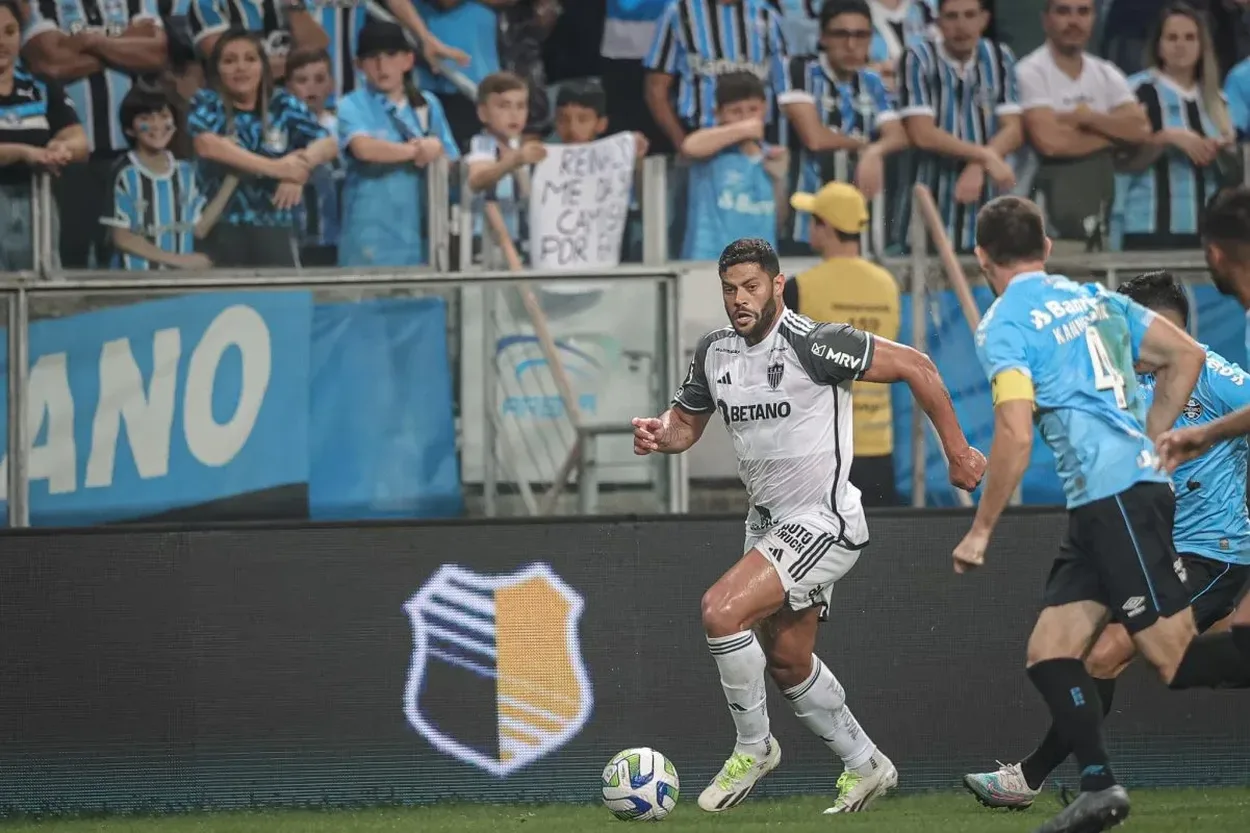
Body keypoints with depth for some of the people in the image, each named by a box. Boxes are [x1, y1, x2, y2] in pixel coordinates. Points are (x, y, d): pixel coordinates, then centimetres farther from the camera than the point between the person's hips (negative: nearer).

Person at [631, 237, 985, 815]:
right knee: (788, 662, 16)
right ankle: (865, 767, 35)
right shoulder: (714, 352, 3)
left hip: (823, 523, -9)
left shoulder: (813, 344, -20)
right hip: (768, 522, 9)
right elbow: (686, 423, 19)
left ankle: (753, 747, -3)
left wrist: (956, 453, -11)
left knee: (721, 611, -23)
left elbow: (915, 367, -15)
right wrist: (659, 434, -6)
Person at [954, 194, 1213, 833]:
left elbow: (1016, 436, -13)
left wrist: (980, 532, -5)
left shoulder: (1003, 325, -4)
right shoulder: (1095, 300, 19)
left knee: (1177, 655, -11)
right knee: (1050, 650, 8)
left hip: (1115, 495, -9)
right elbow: (1186, 355, 17)